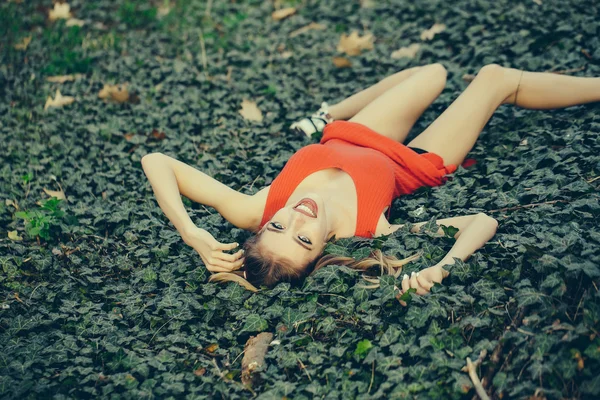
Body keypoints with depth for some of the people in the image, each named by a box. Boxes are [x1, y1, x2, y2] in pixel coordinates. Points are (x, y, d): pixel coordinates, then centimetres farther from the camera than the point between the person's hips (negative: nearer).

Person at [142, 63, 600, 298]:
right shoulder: (371, 234, -44)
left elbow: (157, 161, -39)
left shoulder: (254, 213, -38)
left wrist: (192, 235, -48)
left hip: (344, 143, 4)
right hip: (412, 164, -3)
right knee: (498, 77, 15)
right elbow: (483, 221, -43)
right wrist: (442, 267, -58)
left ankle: (326, 116, 46)